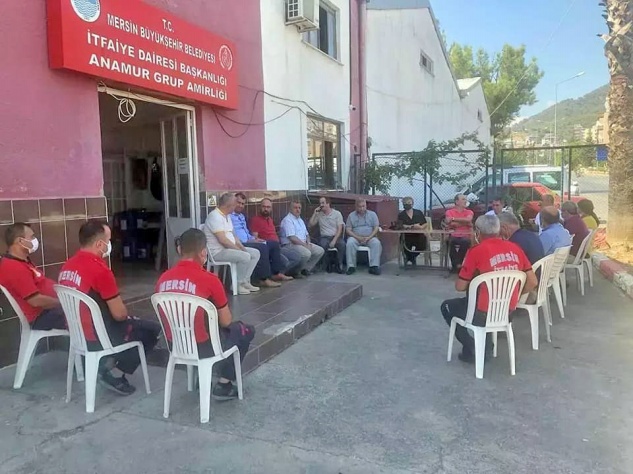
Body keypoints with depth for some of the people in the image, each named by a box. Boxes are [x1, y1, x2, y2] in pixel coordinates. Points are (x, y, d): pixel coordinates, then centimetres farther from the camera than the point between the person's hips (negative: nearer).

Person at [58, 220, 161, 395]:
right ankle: (113, 371, 5)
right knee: (153, 329, 8)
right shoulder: (100, 270, -24)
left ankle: (108, 362, 14)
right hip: (99, 338, -9)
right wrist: (127, 316, 4)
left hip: (77, 334, 9)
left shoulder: (67, 266, 2)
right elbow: (119, 314, -20)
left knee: (137, 324, 26)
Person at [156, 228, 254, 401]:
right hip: (202, 347, -6)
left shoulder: (163, 278, -2)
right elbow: (226, 322, -8)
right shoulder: (209, 279, -18)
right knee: (246, 330, 18)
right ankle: (224, 384, 18)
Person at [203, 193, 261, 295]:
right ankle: (237, 284, -12)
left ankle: (245, 281, 3)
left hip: (229, 248, 10)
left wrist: (242, 247, 3)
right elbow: (223, 240, -25)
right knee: (245, 256, -28)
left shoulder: (227, 216, 13)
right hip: (218, 252, -10)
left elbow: (232, 235, 18)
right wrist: (239, 250, -17)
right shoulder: (215, 216, -18)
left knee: (255, 253, 3)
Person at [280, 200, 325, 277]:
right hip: (290, 245, -9)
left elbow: (306, 234, 25)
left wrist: (308, 243, 3)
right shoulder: (287, 220, -10)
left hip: (303, 244, 10)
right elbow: (292, 238, -20)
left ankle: (306, 269, 4)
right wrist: (305, 245, -17)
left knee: (320, 251, -3)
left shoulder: (300, 220, 21)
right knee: (306, 253, -34)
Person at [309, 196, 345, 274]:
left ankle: (339, 264, -18)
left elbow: (340, 229, -3)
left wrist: (334, 240, -17)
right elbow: (310, 225, 6)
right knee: (322, 245, -34)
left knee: (342, 244, -34)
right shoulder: (319, 214, 13)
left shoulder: (337, 213, 4)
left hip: (336, 236, -1)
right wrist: (314, 213, 1)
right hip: (324, 237, 1)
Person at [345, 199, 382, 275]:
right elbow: (348, 230, 2)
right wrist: (358, 237, -13)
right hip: (355, 237, 0)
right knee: (350, 243, -32)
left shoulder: (372, 214, 10)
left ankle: (374, 266, -32)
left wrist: (369, 237, -14)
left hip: (370, 238, 0)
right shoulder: (351, 215, 9)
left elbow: (376, 228, 3)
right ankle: (351, 266, -27)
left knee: (377, 243, -31)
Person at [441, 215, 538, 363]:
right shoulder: (515, 248, 0)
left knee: (447, 306, 21)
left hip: (483, 314, -6)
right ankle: (484, 347, 30)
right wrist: (512, 296, 15)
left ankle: (473, 349, 17)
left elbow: (460, 287, -10)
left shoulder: (476, 251, -15)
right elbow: (533, 282, 3)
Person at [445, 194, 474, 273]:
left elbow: (468, 219, -10)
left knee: (465, 241, -34)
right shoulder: (449, 212, 10)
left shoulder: (469, 212, 14)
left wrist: (453, 219, -9)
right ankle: (456, 264, -17)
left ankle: (457, 264, -18)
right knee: (451, 241, -35)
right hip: (453, 236, -1)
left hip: (465, 236, 1)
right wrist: (464, 222, -5)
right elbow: (450, 224, -8)